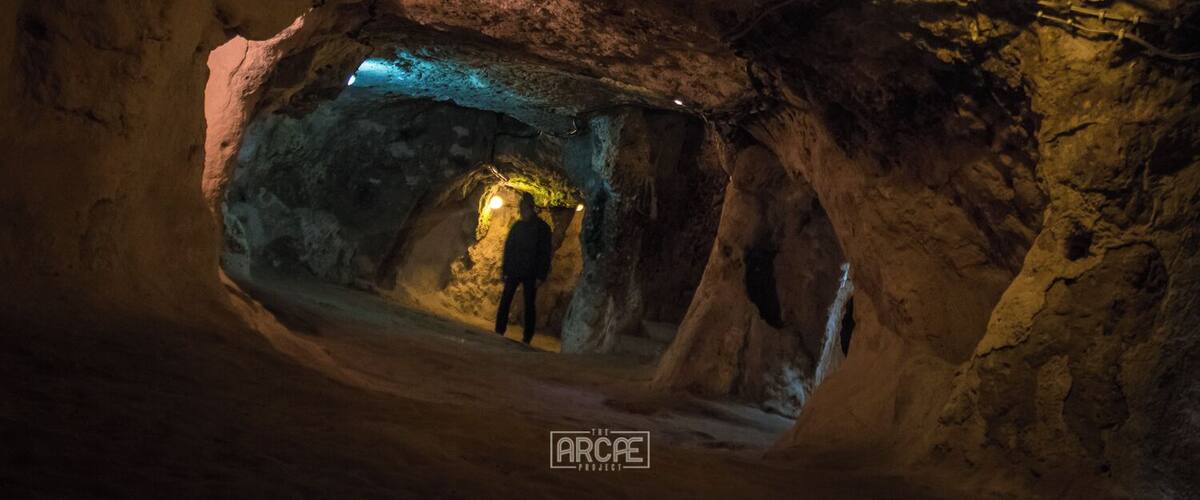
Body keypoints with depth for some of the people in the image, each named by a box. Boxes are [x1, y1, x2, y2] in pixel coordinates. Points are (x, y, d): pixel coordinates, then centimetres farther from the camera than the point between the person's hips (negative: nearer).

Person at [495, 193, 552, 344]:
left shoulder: (542, 227, -4)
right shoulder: (517, 226, 8)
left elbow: (545, 253, -7)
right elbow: (508, 247, 12)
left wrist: (541, 275, -12)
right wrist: (504, 268, 6)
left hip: (530, 273, -4)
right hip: (514, 270, 4)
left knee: (529, 305, 2)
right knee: (505, 301, -1)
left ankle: (527, 338, 5)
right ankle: (499, 332, 5)